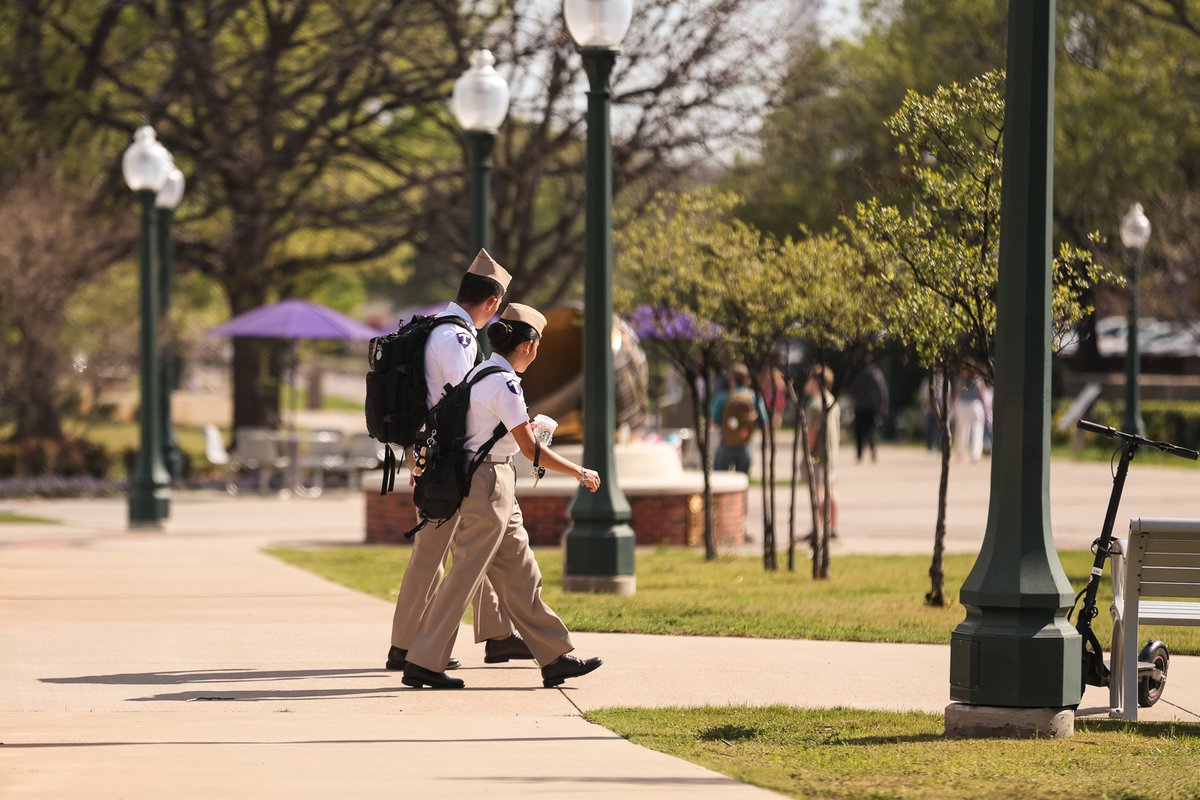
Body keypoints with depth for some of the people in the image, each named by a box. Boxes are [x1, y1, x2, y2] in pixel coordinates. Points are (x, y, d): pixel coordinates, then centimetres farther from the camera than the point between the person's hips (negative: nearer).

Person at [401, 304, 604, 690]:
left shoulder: (478, 374, 10)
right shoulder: (504, 383, -18)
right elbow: (531, 448, -19)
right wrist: (580, 473, -11)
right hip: (490, 484, -10)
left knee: (519, 574, 11)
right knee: (466, 575, -5)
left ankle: (555, 658, 15)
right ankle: (423, 663, -1)